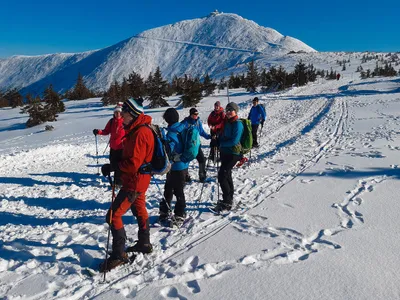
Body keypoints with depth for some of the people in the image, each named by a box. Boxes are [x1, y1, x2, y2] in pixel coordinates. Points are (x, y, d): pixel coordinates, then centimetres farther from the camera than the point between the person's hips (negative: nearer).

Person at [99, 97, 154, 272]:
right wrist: (115, 167, 6)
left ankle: (119, 255, 5)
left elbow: (133, 164, -26)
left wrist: (112, 167, -18)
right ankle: (144, 244, 38)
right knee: (139, 210, 22)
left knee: (113, 215, -5)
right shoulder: (137, 130, 8)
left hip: (134, 182, -11)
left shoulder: (140, 133, -24)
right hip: (138, 180, 11)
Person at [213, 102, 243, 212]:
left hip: (233, 153, -9)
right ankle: (229, 199, 32)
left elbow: (234, 141, -22)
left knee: (222, 175, -13)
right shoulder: (226, 122, 11)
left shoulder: (237, 124, -15)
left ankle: (227, 203, -4)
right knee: (227, 175, 17)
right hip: (225, 152, 9)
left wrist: (221, 143, -13)